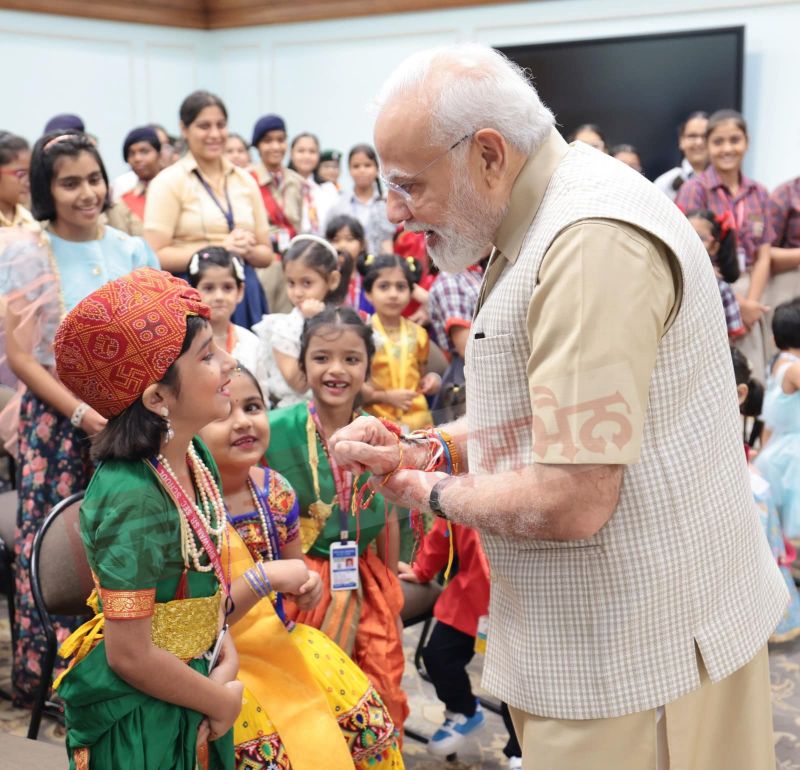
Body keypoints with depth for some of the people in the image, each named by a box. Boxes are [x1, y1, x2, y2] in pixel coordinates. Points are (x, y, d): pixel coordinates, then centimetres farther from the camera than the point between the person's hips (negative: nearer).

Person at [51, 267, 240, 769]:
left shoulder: (197, 459, -5)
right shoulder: (134, 498, -28)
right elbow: (131, 655, -25)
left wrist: (227, 663, -8)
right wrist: (223, 700, -12)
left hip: (188, 685, 7)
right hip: (138, 718, -7)